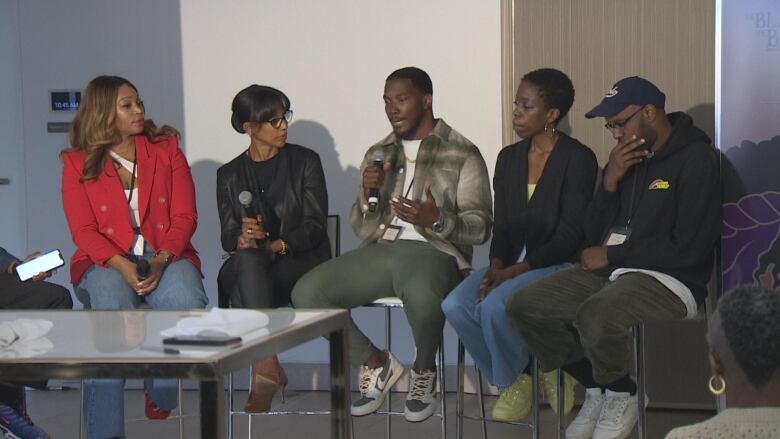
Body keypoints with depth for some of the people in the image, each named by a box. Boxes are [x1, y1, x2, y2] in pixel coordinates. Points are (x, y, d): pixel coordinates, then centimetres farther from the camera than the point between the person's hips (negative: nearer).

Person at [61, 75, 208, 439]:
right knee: (112, 304, -36)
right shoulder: (77, 163, 7)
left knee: (187, 301, -33)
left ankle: (160, 391, -8)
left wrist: (161, 260, -17)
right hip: (106, 262, -1)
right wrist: (121, 265, -21)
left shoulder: (166, 149, 11)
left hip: (166, 257, 1)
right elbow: (83, 231, -2)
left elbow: (185, 216, 3)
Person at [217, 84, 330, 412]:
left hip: (302, 262, -1)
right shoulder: (229, 175, 16)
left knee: (252, 260, -35)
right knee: (248, 258, -37)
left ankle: (262, 372, -42)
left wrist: (275, 245, -17)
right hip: (245, 270, 2)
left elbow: (314, 225, -1)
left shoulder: (305, 161, 9)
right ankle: (268, 367, -47)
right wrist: (241, 237, -18)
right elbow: (228, 237, 8)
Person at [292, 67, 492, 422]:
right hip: (379, 250, 5)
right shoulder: (378, 155, 21)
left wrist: (437, 220, -21)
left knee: (422, 295, -41)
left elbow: (480, 227, -2)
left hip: (431, 251, -5)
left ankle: (424, 369, -7)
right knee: (306, 292, -19)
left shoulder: (462, 155, 5)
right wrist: (368, 195, -1)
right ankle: (376, 363, 2)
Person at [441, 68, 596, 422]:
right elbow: (501, 227, 11)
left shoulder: (578, 159, -8)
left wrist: (516, 270, -19)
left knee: (495, 305, -31)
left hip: (558, 264, -6)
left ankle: (514, 380, -2)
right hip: (513, 264, 6)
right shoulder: (508, 158, 12)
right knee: (455, 305, -20)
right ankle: (514, 378, -1)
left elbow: (569, 236, -13)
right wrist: (496, 267, -9)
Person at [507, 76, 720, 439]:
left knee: (595, 316, -36)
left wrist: (612, 255, -9)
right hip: (611, 271, 8)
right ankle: (596, 388, 8)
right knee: (524, 306, -8)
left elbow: (689, 248, -18)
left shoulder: (695, 160, -9)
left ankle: (622, 396, -5)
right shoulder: (629, 158, 13)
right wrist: (609, 181, -4)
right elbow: (593, 235, 13)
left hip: (669, 280, -8)